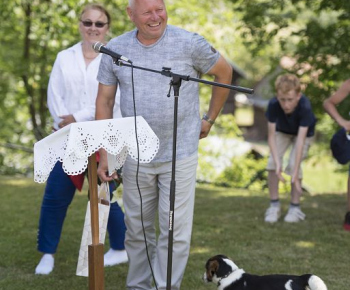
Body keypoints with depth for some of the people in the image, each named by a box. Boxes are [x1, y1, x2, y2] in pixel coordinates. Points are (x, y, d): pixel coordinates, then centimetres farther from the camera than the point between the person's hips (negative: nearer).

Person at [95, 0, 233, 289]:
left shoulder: (189, 43, -8)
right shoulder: (115, 49, 0)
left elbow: (225, 73, 8)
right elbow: (104, 101, 4)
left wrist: (210, 119, 12)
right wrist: (104, 154, -1)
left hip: (179, 155, -2)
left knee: (175, 229, -3)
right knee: (137, 228, 12)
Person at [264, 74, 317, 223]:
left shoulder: (305, 107, -41)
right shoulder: (273, 104, -35)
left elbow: (300, 139, -43)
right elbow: (271, 136, -32)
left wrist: (295, 172, -47)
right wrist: (278, 163, -43)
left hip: (304, 133, -2)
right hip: (282, 132, 2)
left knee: (294, 164, -20)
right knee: (272, 162, -15)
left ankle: (295, 207, -4)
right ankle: (274, 205, -1)